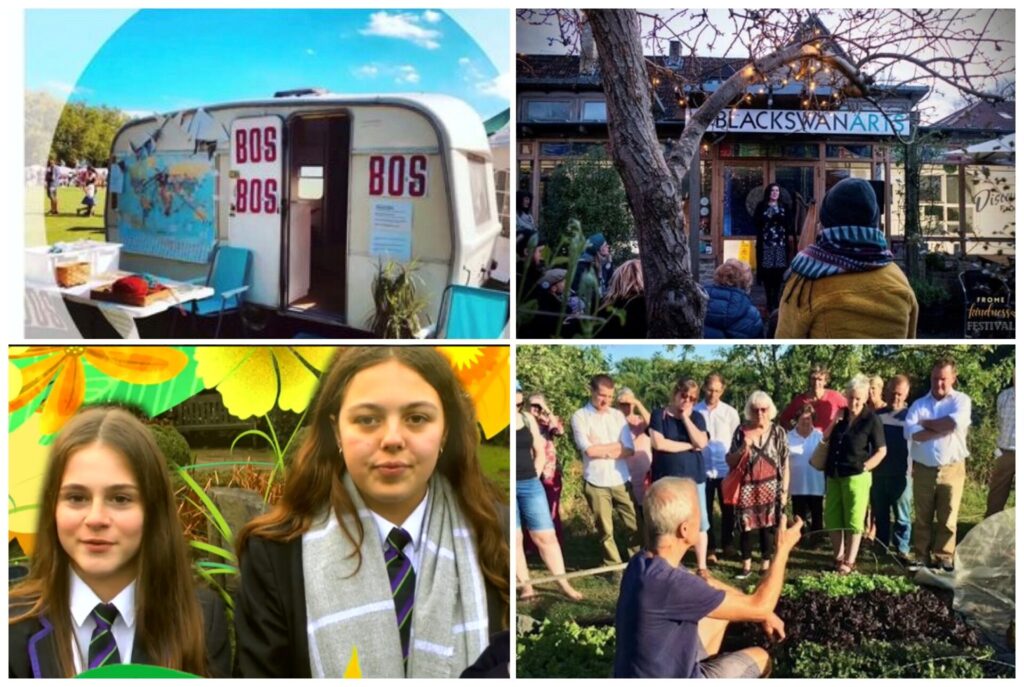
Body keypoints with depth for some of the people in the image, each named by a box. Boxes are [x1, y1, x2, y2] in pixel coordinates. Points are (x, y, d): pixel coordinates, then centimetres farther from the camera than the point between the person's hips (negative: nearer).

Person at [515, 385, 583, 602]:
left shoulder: (528, 419, 8)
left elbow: (540, 452, 15)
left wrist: (534, 477, 6)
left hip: (530, 484, 4)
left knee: (546, 535, 2)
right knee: (514, 538, 1)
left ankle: (564, 584, 6)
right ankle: (526, 586, 7)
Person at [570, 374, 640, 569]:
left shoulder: (618, 415, 6)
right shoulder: (580, 416, -4)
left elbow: (629, 450, -1)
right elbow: (588, 450, -15)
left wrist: (600, 448, -10)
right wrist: (615, 447, -5)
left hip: (621, 481, 3)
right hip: (596, 483, -3)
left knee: (634, 525, 7)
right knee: (605, 530, 6)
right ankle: (614, 566, 17)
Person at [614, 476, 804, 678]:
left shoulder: (644, 563, -7)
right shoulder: (668, 584, -33)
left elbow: (708, 586, 13)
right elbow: (758, 607, -21)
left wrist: (764, 613, 15)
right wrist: (783, 549, -9)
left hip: (657, 669, 7)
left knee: (722, 608, 19)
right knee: (760, 658, 14)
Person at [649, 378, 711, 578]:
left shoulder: (696, 417, 6)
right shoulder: (659, 415, -3)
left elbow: (701, 442, -10)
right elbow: (658, 443, -16)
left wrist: (685, 417, -9)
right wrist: (689, 445, -9)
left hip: (693, 478, 2)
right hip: (666, 479, -2)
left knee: (700, 523, 3)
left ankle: (702, 567, 14)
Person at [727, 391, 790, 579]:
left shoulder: (778, 432, 2)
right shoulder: (741, 431, 1)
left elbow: (785, 464, 3)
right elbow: (729, 461, 3)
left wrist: (784, 490, -1)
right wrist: (743, 448, -14)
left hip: (770, 487, 0)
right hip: (747, 487, 0)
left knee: (767, 526, 3)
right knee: (747, 526, 1)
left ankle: (766, 565, 14)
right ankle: (746, 566, 12)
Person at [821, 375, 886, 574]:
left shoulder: (871, 419, -7)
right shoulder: (841, 415, 9)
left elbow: (881, 451, -4)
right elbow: (824, 440, 16)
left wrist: (865, 466, -14)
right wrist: (833, 423, 0)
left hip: (856, 476, -6)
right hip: (833, 474, 6)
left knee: (854, 519, -1)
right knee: (832, 517, 11)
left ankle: (849, 561, 4)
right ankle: (838, 555, 25)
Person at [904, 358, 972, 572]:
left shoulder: (961, 400, 1)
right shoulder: (919, 404, 6)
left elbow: (956, 423, -21)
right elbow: (910, 432, -10)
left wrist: (926, 423, -8)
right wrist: (943, 428, -14)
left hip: (952, 470, -2)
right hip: (923, 470, 2)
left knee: (947, 518, 4)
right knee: (922, 518, 8)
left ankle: (944, 558, 14)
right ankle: (921, 557, 16)